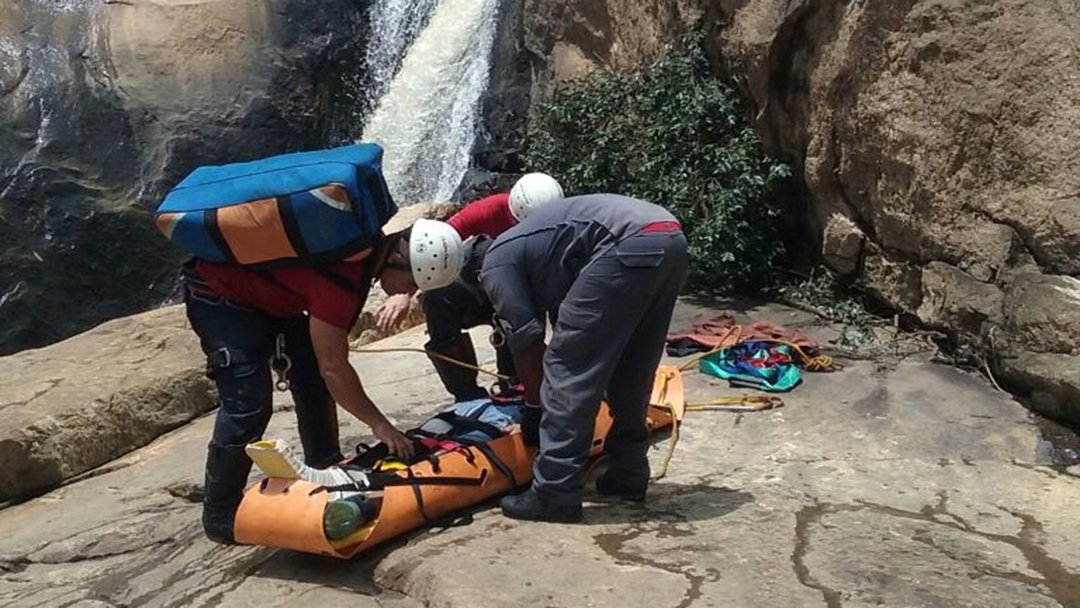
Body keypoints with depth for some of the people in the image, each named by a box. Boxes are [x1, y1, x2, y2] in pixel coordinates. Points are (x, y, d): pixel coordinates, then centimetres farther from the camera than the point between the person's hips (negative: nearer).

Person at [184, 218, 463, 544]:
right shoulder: (341, 276, -36)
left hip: (268, 294, 9)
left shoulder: (372, 243, -10)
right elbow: (334, 368, -31)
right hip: (217, 294, -9)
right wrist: (379, 424, -22)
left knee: (314, 382, 5)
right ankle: (220, 516, -2)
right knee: (248, 405, -14)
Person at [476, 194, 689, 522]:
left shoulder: (495, 264, 10)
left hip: (630, 246, -10)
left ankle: (554, 495, 2)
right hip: (672, 239, 10)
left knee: (567, 370, -1)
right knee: (631, 373, 21)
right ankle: (627, 475, 29)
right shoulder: (523, 246, 34)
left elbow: (527, 342, 8)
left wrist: (534, 408, 21)